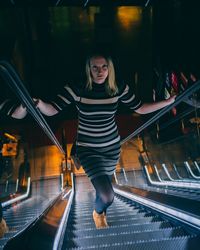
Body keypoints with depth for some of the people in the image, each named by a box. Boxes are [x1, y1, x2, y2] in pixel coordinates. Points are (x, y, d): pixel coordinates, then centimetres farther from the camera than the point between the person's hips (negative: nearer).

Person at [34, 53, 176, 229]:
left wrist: (169, 101, -3)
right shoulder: (76, 89, -20)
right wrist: (39, 102, -42)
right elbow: (51, 110, -19)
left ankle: (100, 214, 60)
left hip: (112, 147, 3)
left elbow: (140, 108, 1)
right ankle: (98, 213, 24)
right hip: (88, 149, -3)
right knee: (107, 196, -16)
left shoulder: (119, 88, -10)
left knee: (104, 185, 24)